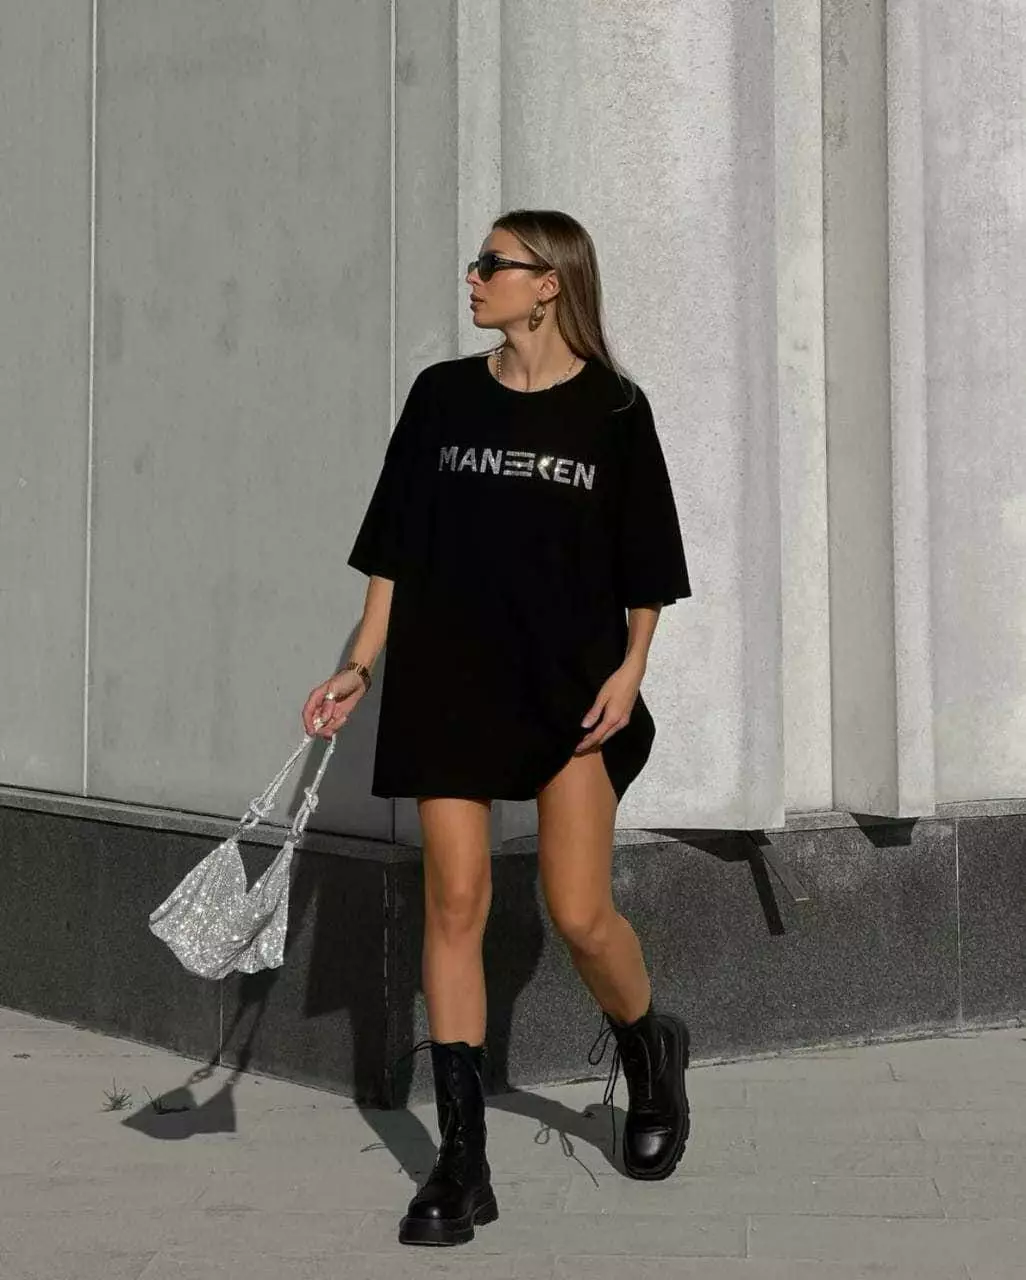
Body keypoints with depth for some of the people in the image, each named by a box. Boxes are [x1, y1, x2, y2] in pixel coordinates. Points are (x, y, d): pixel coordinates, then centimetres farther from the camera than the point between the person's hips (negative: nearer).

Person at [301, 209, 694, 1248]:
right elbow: (395, 549, 9)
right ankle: (462, 1163, 7)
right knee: (454, 902, -1)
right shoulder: (442, 394, 6)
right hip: (447, 678, 2)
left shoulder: (612, 409, 0)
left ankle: (648, 1051, 29)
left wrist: (629, 670, -7)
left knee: (580, 914, -5)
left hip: (572, 685, -2)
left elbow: (647, 568, 5)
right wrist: (360, 667, 3)